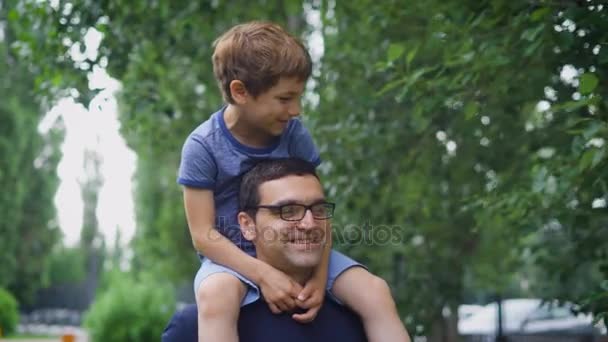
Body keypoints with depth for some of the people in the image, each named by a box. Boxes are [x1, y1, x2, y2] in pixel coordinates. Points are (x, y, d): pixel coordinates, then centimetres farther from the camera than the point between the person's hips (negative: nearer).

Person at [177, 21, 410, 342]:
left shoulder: (293, 133, -7)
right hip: (234, 256, -3)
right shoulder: (203, 146, -15)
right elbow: (203, 235, -16)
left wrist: (320, 275, -21)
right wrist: (263, 273, -28)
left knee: (375, 291, -19)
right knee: (215, 296, -39)